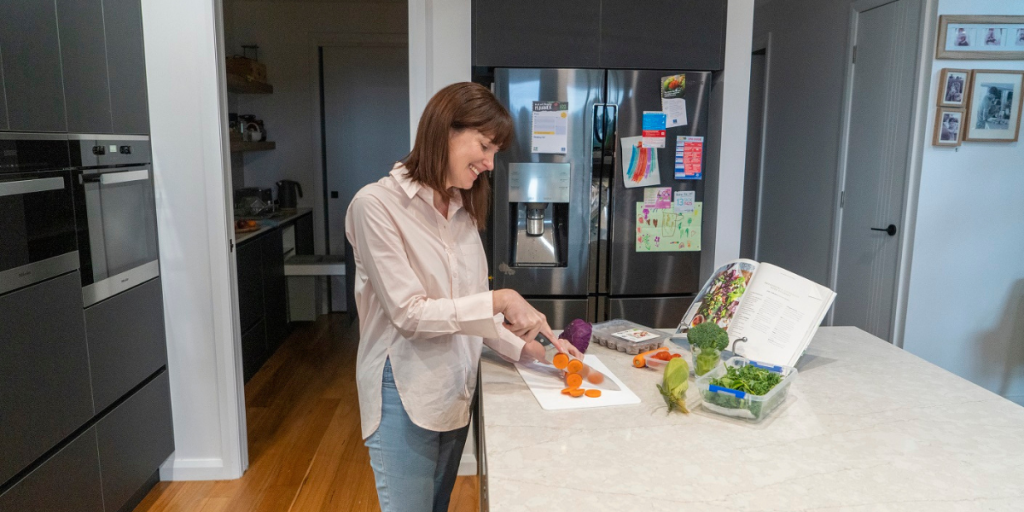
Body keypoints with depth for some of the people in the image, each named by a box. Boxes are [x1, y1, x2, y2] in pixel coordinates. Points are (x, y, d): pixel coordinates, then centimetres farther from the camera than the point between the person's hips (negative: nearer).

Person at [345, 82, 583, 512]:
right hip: (405, 396, -7)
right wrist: (500, 300, -21)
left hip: (455, 392, 7)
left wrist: (526, 347, -3)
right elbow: (409, 313, -19)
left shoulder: (463, 210, 6)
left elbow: (472, 311, 8)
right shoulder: (377, 204, -15)